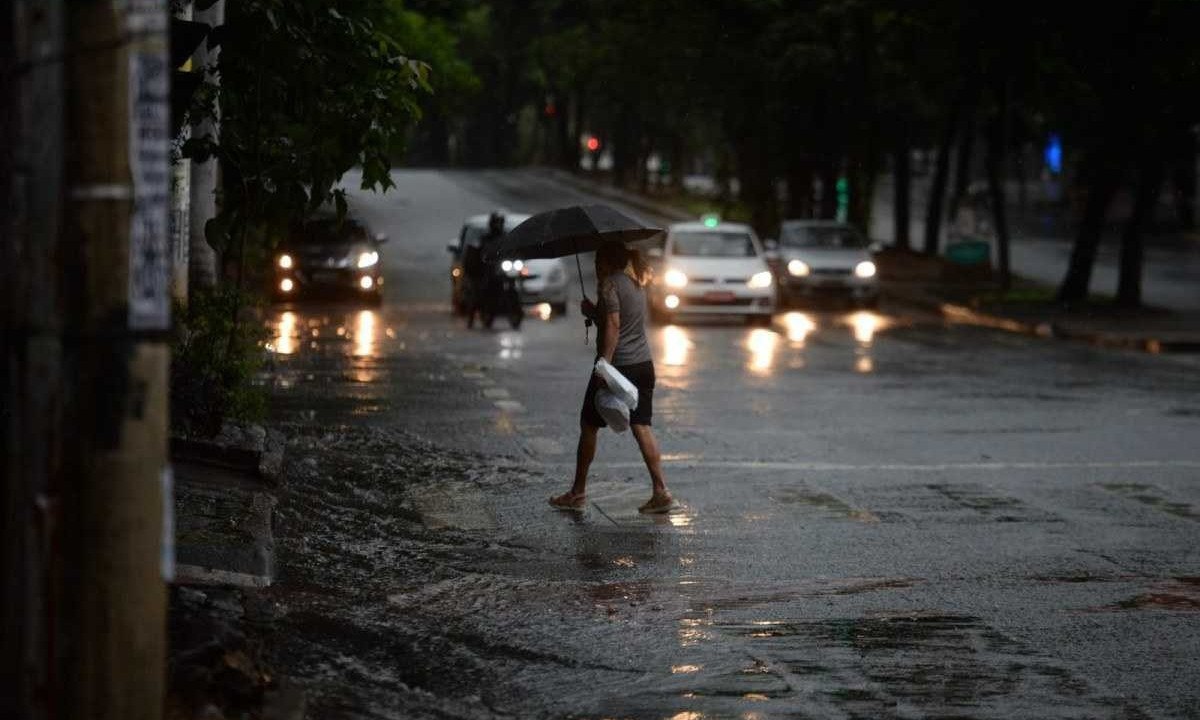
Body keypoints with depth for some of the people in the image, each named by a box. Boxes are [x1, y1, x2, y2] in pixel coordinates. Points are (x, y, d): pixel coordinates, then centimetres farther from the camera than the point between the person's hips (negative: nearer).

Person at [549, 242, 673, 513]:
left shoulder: (610, 283, -10)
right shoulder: (635, 284, 16)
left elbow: (613, 326, -20)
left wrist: (603, 365, -24)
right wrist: (592, 312, 14)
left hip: (617, 363, -7)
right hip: (643, 364, 7)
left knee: (589, 426, 6)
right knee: (642, 427, 4)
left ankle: (578, 493, 13)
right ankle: (660, 490, -8)